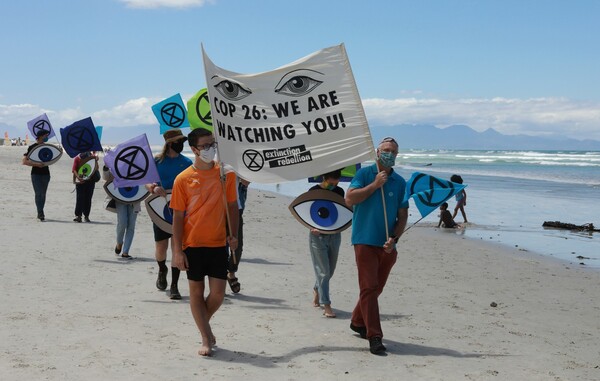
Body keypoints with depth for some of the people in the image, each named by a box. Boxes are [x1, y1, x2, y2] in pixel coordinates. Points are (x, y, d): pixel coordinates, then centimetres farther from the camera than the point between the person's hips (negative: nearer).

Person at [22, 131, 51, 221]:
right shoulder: (32, 147, -5)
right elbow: (24, 161, -10)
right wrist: (37, 164, -22)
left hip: (45, 174, 5)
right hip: (36, 174, -5)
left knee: (43, 194, 9)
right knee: (38, 194, -12)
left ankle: (40, 213, 19)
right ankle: (41, 214, -15)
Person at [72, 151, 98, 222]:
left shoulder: (92, 157, 2)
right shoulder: (77, 159, -2)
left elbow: (96, 168, -1)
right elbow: (74, 170, -9)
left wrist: (95, 161, -19)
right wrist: (78, 177, -27)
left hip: (90, 180, 2)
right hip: (80, 181, -2)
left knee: (88, 199, 5)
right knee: (80, 198, -7)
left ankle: (86, 216, 13)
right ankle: (78, 215, -5)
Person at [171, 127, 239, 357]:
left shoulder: (225, 174, 1)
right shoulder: (183, 179, -5)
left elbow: (232, 205, 10)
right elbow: (178, 216, -3)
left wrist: (233, 235, 0)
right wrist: (177, 250, -7)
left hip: (218, 243, 2)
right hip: (193, 244, -1)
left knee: (218, 293, 0)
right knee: (196, 290, 5)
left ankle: (204, 323, 31)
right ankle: (206, 339, 17)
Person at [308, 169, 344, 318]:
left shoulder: (339, 192, 6)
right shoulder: (314, 191, -7)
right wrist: (313, 228, -23)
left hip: (334, 235, 5)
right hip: (318, 235, -5)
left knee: (330, 270, 14)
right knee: (323, 271, -7)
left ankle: (316, 290, 42)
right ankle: (326, 305, -4)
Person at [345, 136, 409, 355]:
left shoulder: (400, 182, 8)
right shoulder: (365, 174, 0)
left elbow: (403, 216, 7)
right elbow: (349, 199, -12)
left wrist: (394, 239, -8)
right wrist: (375, 185, -15)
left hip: (387, 245, 4)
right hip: (365, 241, -4)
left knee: (376, 288, 14)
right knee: (369, 288, -9)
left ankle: (358, 322, 34)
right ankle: (374, 336, -9)